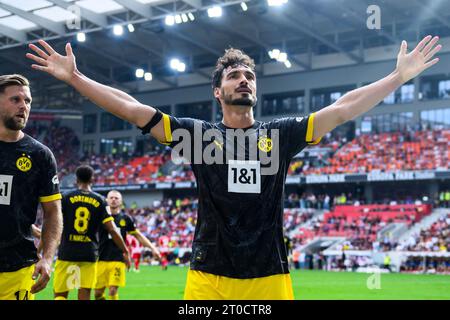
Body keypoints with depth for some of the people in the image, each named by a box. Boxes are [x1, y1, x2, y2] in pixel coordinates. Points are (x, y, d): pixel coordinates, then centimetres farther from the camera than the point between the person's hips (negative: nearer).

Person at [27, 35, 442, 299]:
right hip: (209, 277, -1)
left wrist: (400, 75, 6)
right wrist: (74, 77, -1)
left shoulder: (281, 134, 8)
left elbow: (343, 109, 7)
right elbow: (131, 108, 2)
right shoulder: (198, 134, 5)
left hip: (269, 277, 1)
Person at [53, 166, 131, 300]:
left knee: (60, 295, 6)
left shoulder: (66, 197, 0)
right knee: (84, 295, 5)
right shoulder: (100, 201, 2)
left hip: (67, 253, -1)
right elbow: (112, 230, -2)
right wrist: (125, 251, 6)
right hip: (89, 254, 1)